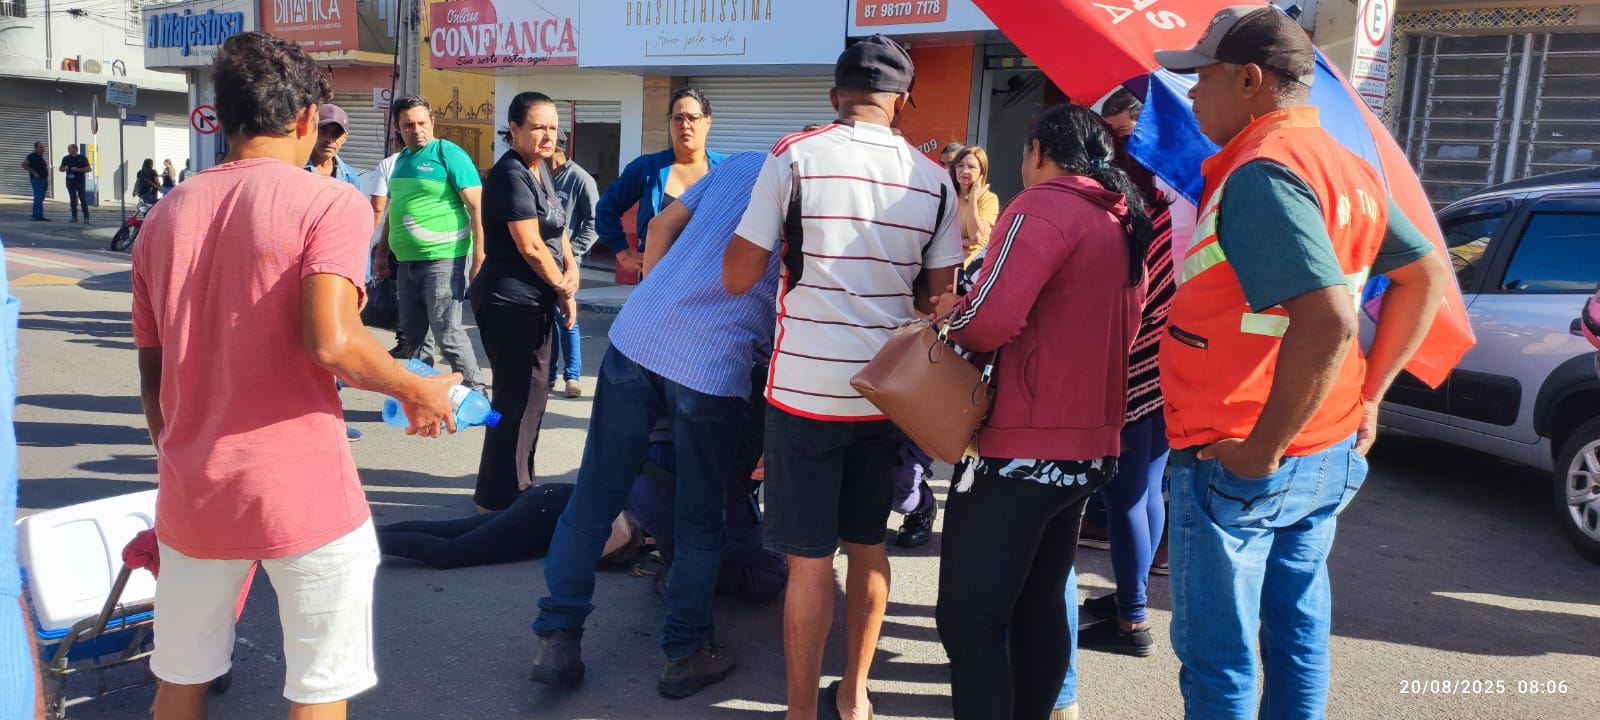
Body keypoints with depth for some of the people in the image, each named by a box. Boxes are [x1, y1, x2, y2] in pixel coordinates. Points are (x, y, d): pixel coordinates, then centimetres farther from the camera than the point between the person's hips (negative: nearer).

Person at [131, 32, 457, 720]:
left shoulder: (164, 217, 8)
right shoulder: (329, 202, -9)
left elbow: (152, 377, 13)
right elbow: (331, 342, -23)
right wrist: (419, 392, -6)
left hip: (191, 498, 6)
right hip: (303, 494, -6)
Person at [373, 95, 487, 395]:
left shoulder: (448, 153, -7)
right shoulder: (401, 159, 15)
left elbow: (477, 207, -12)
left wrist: (479, 258, -19)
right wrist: (382, 252, 24)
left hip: (444, 259, -8)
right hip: (407, 261, 8)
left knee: (447, 332, -8)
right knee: (412, 334, 13)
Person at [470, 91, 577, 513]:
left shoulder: (540, 169, 13)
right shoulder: (511, 175, -16)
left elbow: (557, 227, 16)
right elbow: (530, 246, -20)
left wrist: (572, 269, -2)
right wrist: (564, 290, -9)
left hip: (534, 301, 10)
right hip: (511, 301, -10)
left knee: (531, 395, 17)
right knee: (517, 399, -4)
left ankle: (519, 485, 30)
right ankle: (499, 497, 7)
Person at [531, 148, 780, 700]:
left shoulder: (740, 164, 16)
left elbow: (662, 226, 15)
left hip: (637, 336, 4)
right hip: (714, 365, -4)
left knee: (596, 494, 11)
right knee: (699, 519, 12)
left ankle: (559, 639, 17)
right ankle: (686, 654, 21)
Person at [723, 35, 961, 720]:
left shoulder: (794, 156, -7)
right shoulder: (934, 180, 3)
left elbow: (737, 277, -5)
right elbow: (938, 298, 7)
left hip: (807, 389, -4)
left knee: (810, 558, 5)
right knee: (868, 545, 18)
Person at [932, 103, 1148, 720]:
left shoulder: (1044, 206, -12)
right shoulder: (1126, 223, 14)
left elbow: (990, 321, -23)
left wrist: (951, 314, -1)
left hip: (1022, 448, -9)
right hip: (1088, 444, 9)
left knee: (969, 619, -5)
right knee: (1041, 603, 19)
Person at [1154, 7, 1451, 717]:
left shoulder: (1260, 172, -21)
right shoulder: (1345, 165, 8)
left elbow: (1327, 320, -32)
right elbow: (1427, 274, 17)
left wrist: (1260, 450, -23)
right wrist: (1367, 393, 15)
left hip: (1240, 468, -9)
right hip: (1330, 458, 9)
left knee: (1216, 657, 6)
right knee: (1296, 632, 21)